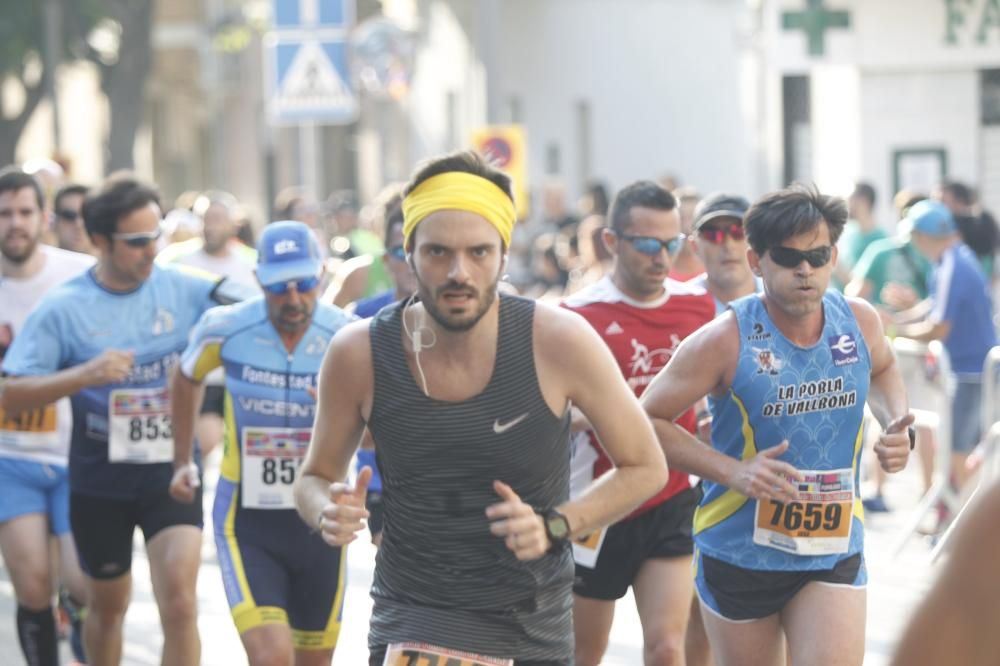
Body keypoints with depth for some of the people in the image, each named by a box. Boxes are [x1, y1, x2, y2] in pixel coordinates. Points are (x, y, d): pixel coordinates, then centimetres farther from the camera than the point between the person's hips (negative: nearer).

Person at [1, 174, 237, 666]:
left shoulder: (185, 290, -5)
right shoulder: (63, 308, -9)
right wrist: (84, 375, -27)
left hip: (171, 475, 0)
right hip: (99, 482, 0)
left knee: (179, 603, -15)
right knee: (107, 605, 18)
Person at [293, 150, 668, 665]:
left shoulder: (558, 341, -14)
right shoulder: (360, 354, -10)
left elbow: (645, 467, -2)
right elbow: (314, 478, 6)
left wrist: (554, 526, -18)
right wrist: (329, 513, -18)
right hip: (411, 622, -1)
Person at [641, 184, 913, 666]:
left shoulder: (859, 321, -5)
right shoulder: (725, 341, -18)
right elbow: (647, 420, -13)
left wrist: (895, 424, -2)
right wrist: (732, 471, -24)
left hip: (833, 550, 2)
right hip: (740, 551, -2)